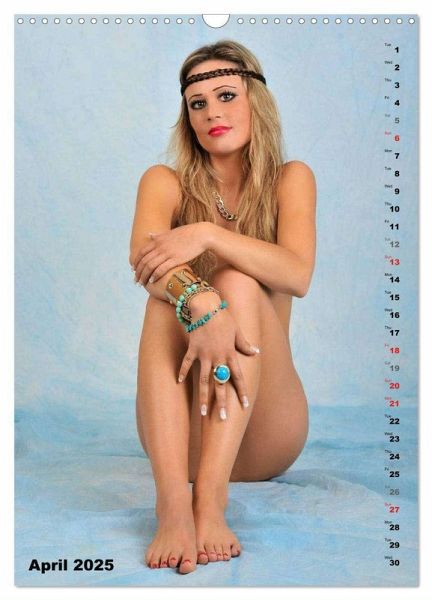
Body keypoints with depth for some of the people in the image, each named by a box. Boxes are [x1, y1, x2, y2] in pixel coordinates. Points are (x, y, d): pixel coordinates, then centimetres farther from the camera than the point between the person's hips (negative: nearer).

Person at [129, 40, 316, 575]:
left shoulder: (290, 179, 5)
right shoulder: (166, 182, 4)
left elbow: (297, 275, -15)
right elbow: (143, 258, -20)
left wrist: (209, 234, -30)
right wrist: (200, 303, -41)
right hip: (181, 424, 1)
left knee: (238, 284, -26)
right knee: (168, 295, -27)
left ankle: (210, 498, -42)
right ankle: (173, 502, -44)